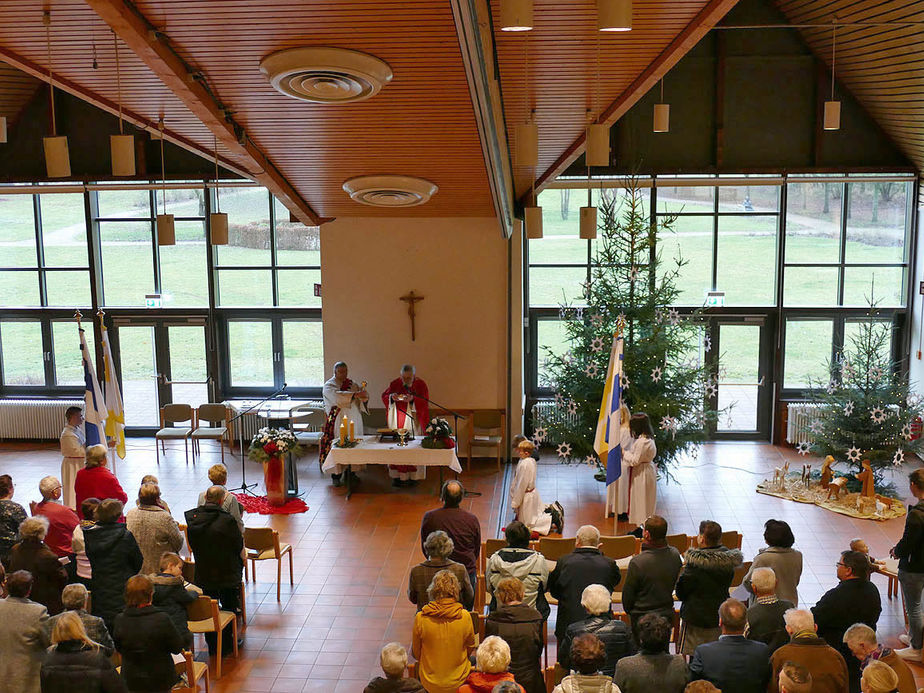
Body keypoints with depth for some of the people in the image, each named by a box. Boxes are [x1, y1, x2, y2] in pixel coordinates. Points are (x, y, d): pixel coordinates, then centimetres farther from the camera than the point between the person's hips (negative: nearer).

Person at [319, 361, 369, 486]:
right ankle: (336, 474, -2)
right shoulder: (328, 386, -2)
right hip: (338, 420, -5)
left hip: (353, 419, 5)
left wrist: (362, 392, -18)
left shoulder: (352, 384, 15)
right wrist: (354, 394, -32)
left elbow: (363, 397, 5)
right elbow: (337, 396, -22)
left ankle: (350, 470, 13)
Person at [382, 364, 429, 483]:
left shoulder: (421, 384, -3)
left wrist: (413, 399, -25)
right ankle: (397, 475, 4)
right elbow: (384, 396, 6)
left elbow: (425, 403, -8)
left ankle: (413, 475, 6)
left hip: (413, 421, -2)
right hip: (397, 420, 2)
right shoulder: (394, 383, 3)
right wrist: (391, 397, -16)